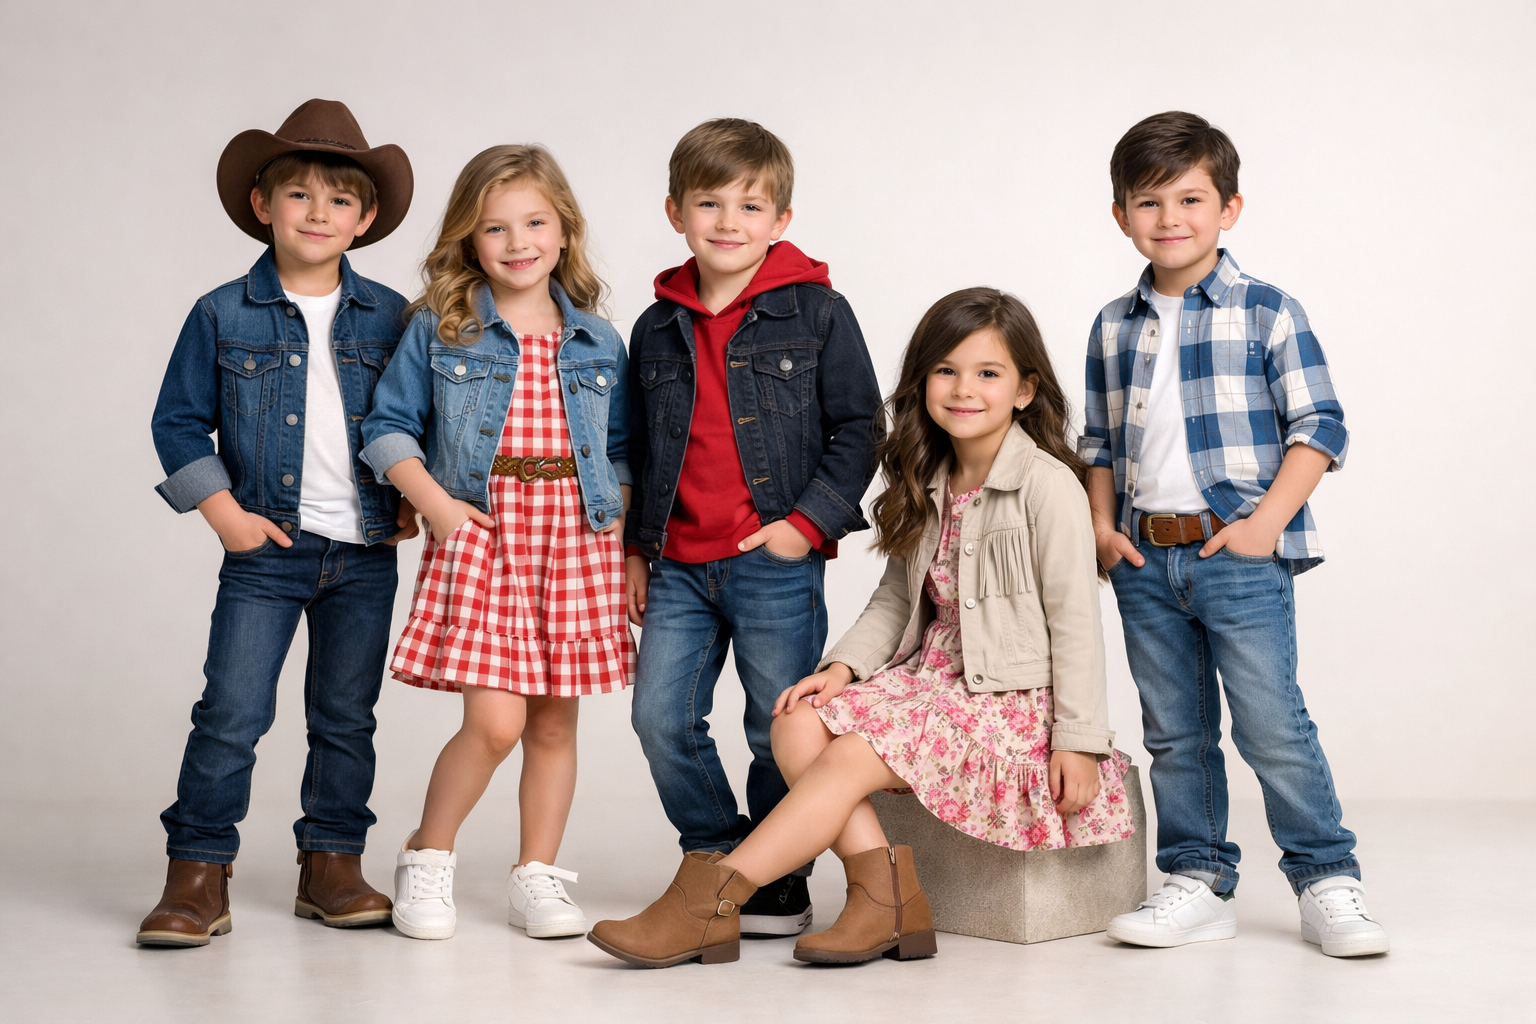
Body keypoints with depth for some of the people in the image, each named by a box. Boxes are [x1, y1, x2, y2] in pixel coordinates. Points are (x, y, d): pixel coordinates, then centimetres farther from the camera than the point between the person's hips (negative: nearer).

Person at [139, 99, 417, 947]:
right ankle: (198, 875, 5)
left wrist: (413, 501, 1)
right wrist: (225, 513, -5)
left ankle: (332, 865, 22)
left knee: (346, 717, 10)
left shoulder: (390, 318, 3)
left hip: (367, 552, 2)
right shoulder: (222, 316, -1)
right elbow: (178, 422, 2)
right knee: (230, 713, -5)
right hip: (266, 548, -2)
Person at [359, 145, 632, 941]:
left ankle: (536, 877, 19)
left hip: (577, 539, 3)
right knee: (495, 721, -12)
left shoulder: (596, 341, 10)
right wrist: (437, 505, -8)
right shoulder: (438, 330, 3)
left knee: (555, 721, 6)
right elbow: (388, 427, 4)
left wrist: (622, 534, 4)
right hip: (482, 536, -3)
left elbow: (621, 450, 15)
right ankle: (426, 857, 10)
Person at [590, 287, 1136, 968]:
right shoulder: (928, 486, 12)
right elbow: (896, 599, 14)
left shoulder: (1046, 484, -11)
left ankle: (712, 903, -20)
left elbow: (1074, 620, -12)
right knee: (798, 727, -16)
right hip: (932, 675, 7)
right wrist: (844, 664, -3)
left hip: (1015, 696, -7)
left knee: (851, 756, -23)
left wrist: (1078, 739, -14)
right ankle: (888, 899, -20)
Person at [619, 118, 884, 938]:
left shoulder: (817, 313, -1)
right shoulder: (657, 328, 11)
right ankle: (719, 857, 21)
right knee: (661, 717, 1)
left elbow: (857, 430, -2)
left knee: (782, 729, 3)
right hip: (679, 564, 4)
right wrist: (633, 547, 14)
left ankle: (778, 884, 20)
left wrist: (809, 522, -10)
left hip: (777, 563, -4)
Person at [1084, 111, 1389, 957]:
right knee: (1173, 734, 10)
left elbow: (1318, 427, -4)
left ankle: (1328, 882, 8)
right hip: (1145, 561, 5)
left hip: (1239, 555, -4)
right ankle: (1198, 881, 21)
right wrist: (1102, 523, 4)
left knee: (1273, 726, -5)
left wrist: (1267, 522, -13)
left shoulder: (1268, 313, -2)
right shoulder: (1113, 328, 11)